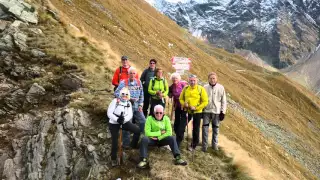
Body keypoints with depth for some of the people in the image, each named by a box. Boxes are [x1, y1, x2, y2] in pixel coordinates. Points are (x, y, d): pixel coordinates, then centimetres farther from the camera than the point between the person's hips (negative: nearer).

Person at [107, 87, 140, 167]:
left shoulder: (129, 103, 4)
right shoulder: (115, 101, -10)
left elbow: (130, 115, -6)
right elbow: (109, 113, -15)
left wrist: (124, 119, -27)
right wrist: (117, 119, -30)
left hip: (124, 122, 4)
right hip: (114, 123, -4)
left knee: (137, 130, -11)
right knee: (114, 141, -3)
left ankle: (133, 146, 12)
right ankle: (113, 159, 17)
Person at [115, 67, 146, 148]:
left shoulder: (139, 82, 5)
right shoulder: (123, 82, -10)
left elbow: (141, 94, 9)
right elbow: (116, 93, -15)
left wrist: (140, 105, 2)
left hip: (137, 107, 5)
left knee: (143, 121, 4)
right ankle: (126, 143, 16)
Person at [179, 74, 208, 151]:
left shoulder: (201, 89, -9)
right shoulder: (185, 88, 1)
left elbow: (205, 102, -10)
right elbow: (181, 98, 11)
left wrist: (196, 108, -18)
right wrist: (184, 104, -10)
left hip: (197, 112, -2)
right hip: (187, 111, 3)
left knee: (196, 129, 10)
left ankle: (193, 145, 26)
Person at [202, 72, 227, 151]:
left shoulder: (221, 88, -2)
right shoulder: (205, 87, -2)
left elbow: (224, 101, 2)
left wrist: (223, 112, -1)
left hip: (216, 111, 0)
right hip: (206, 111, 0)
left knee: (216, 128, 11)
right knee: (205, 128, -3)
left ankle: (215, 144, 24)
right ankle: (204, 145, 5)